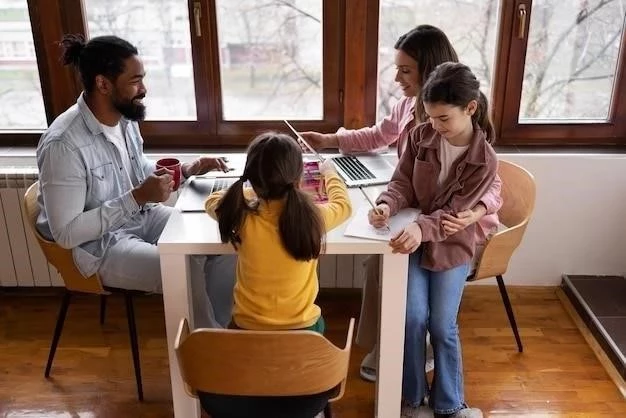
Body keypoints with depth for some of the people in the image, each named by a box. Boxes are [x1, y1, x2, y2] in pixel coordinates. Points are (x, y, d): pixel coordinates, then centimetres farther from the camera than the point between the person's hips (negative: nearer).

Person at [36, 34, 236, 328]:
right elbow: (66, 233, -26)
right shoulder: (64, 144, -27)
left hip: (142, 216, 8)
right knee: (186, 272, -26)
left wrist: (186, 169, -2)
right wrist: (137, 197, -30)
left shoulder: (124, 116, -3)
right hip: (99, 244, -8)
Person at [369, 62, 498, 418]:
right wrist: (387, 204, -27)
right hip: (412, 239, 2)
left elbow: (454, 212, -21)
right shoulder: (421, 136, -7)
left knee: (443, 326, 2)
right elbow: (403, 183, -4)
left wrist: (421, 228, -39)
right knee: (414, 318, -5)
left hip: (452, 247, -2)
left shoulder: (485, 160, -16)